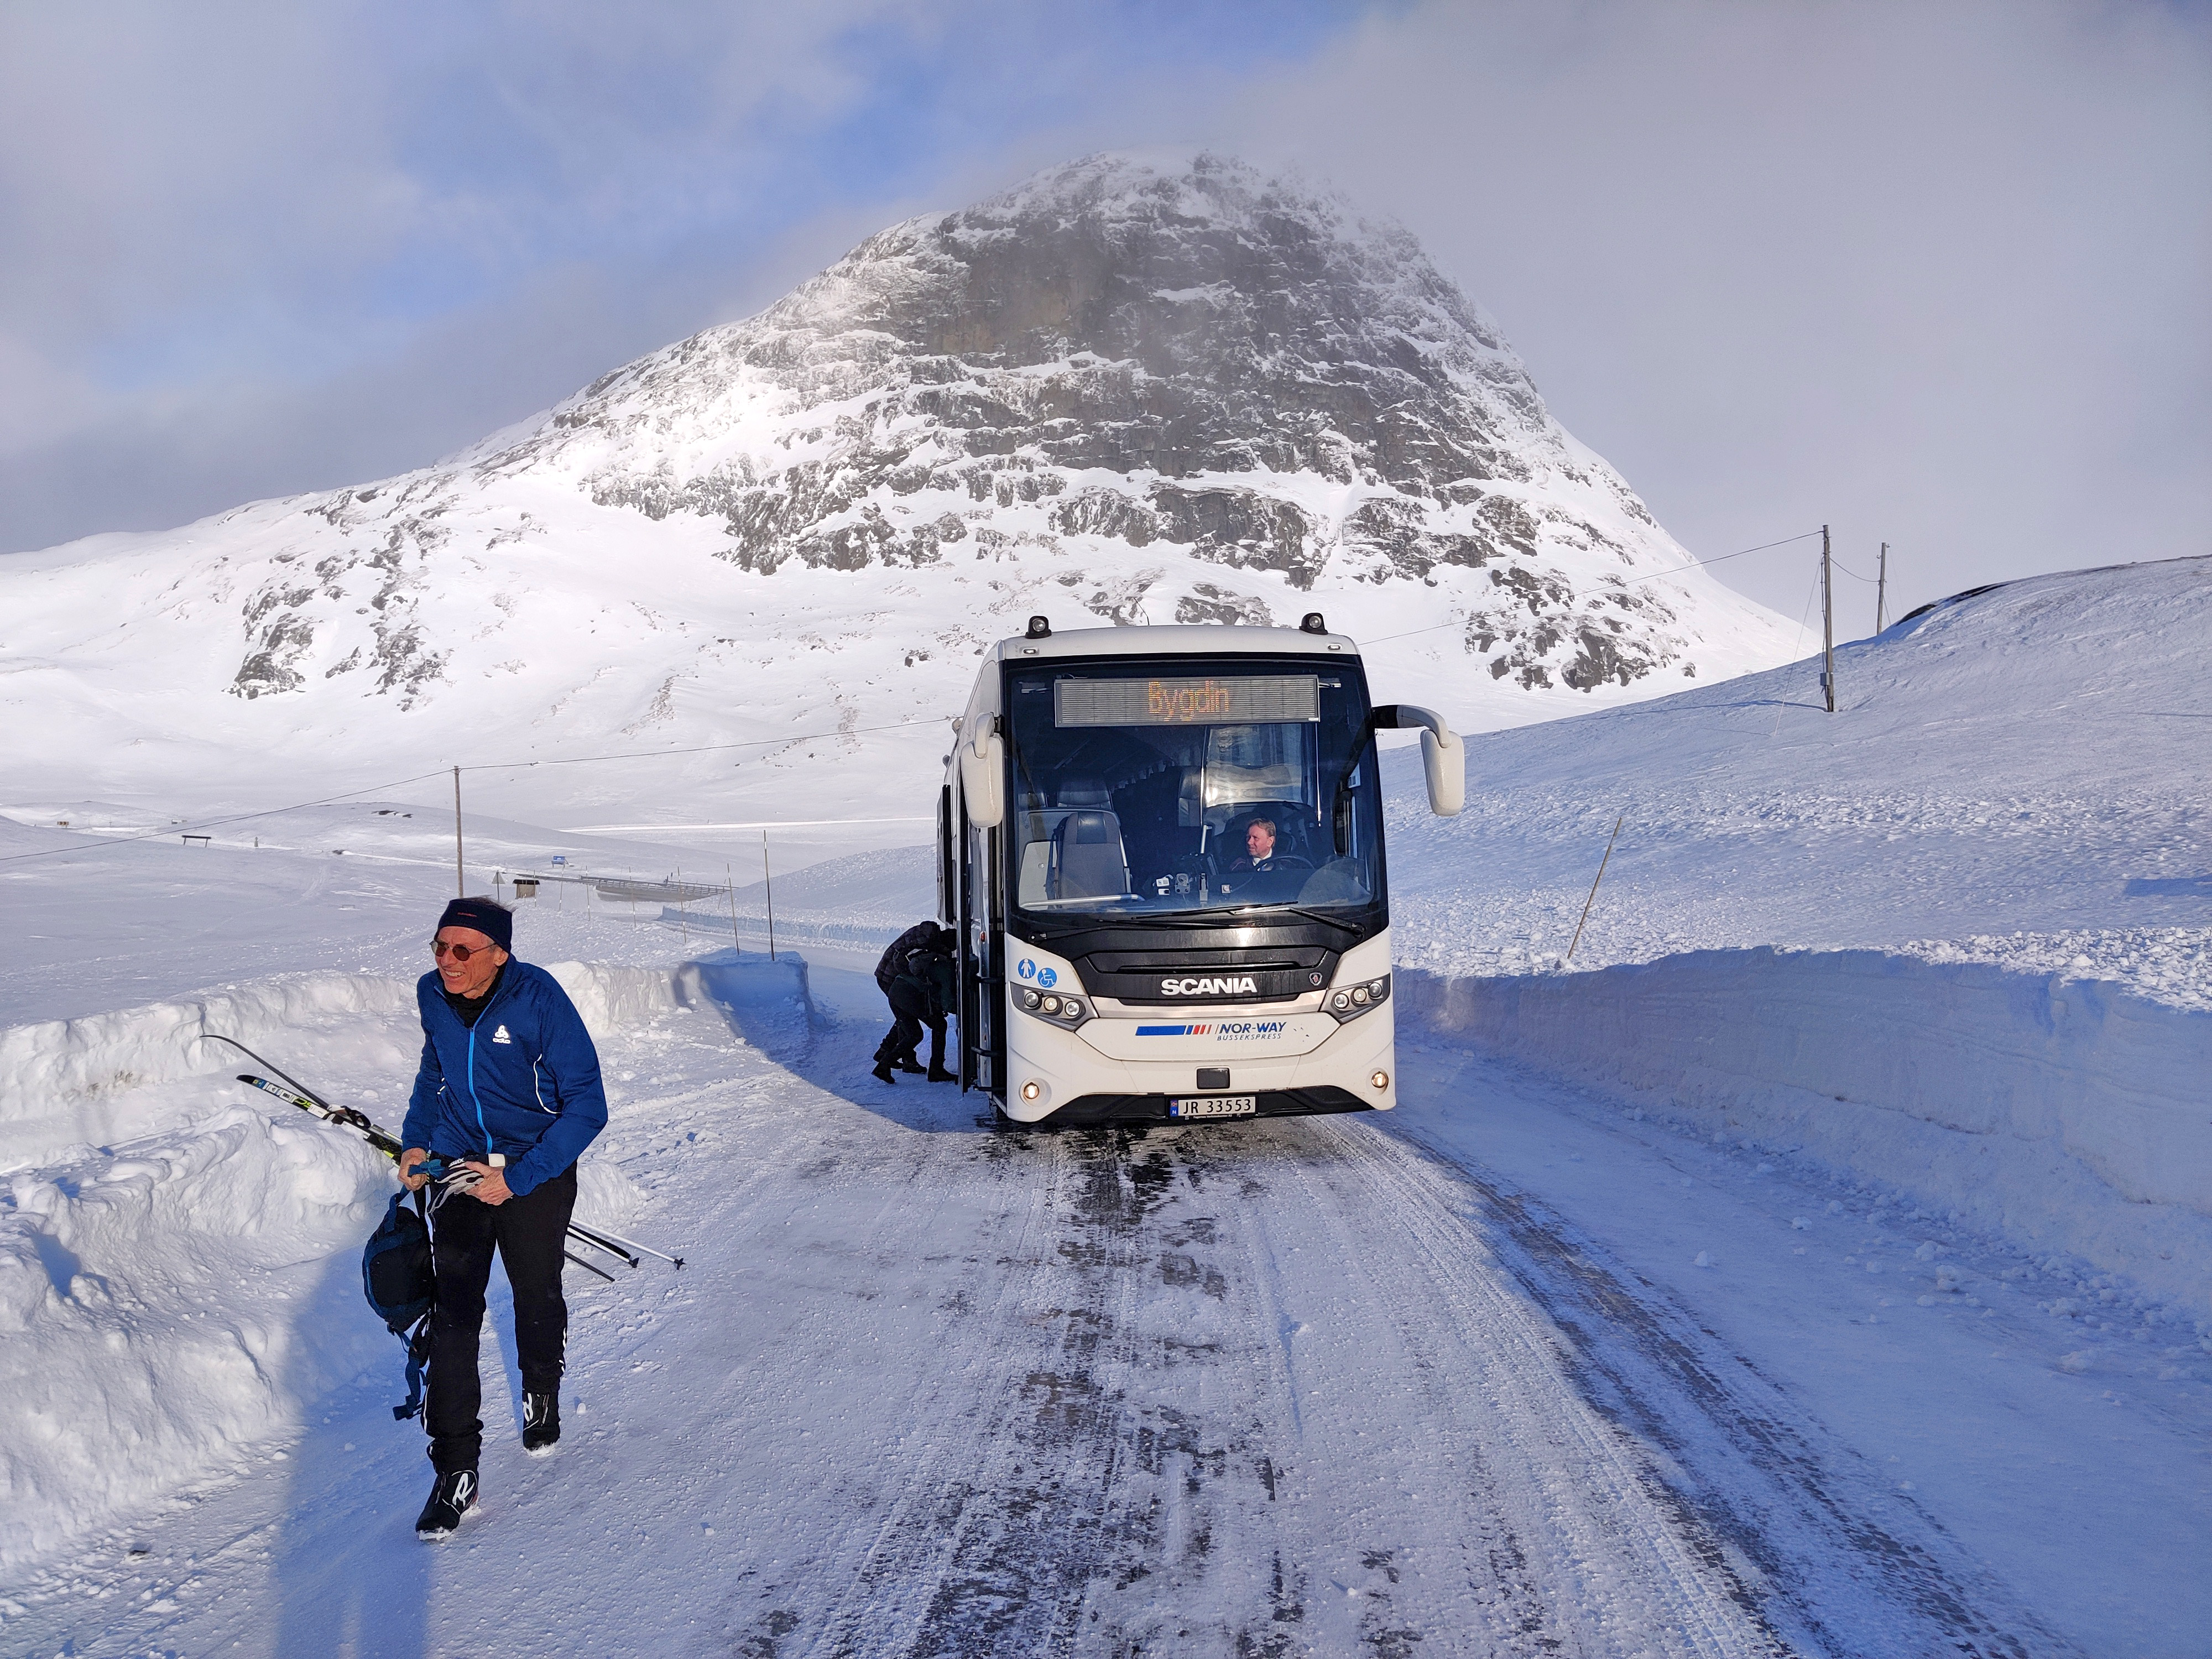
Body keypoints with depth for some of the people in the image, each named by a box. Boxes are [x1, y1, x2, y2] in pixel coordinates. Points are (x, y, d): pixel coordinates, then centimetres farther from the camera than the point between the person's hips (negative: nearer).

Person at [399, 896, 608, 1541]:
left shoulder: (539, 999, -22)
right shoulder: (433, 995, -6)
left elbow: (586, 1106, -20)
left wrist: (517, 1179, -24)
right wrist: (414, 1142, 5)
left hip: (537, 1171, -3)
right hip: (459, 1166, 3)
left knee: (536, 1297, 16)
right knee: (453, 1315, -8)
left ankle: (541, 1394, 48)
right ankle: (455, 1473, -4)